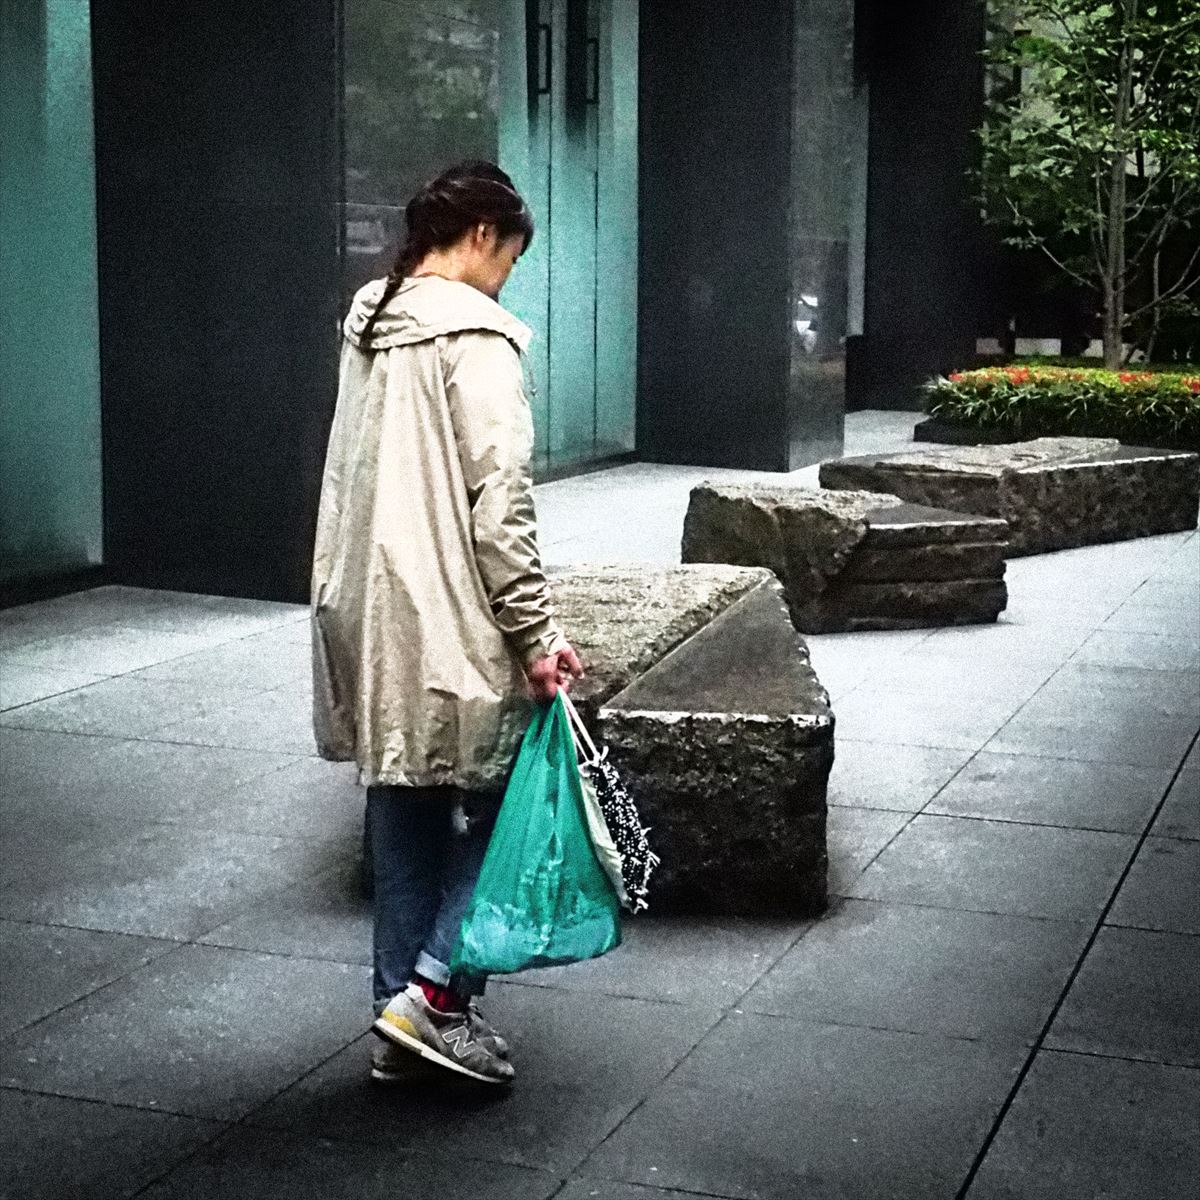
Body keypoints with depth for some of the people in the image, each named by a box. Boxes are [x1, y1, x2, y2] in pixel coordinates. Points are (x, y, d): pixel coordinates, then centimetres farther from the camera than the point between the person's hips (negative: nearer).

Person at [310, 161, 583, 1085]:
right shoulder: (475, 336, -13)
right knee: (492, 799, 6)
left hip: (371, 612, 8)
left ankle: (402, 1021, 19)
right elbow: (498, 503, -18)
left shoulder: (369, 325, 11)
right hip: (450, 620, -8)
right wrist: (537, 632, -15)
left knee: (405, 809, 13)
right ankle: (435, 994, 2)